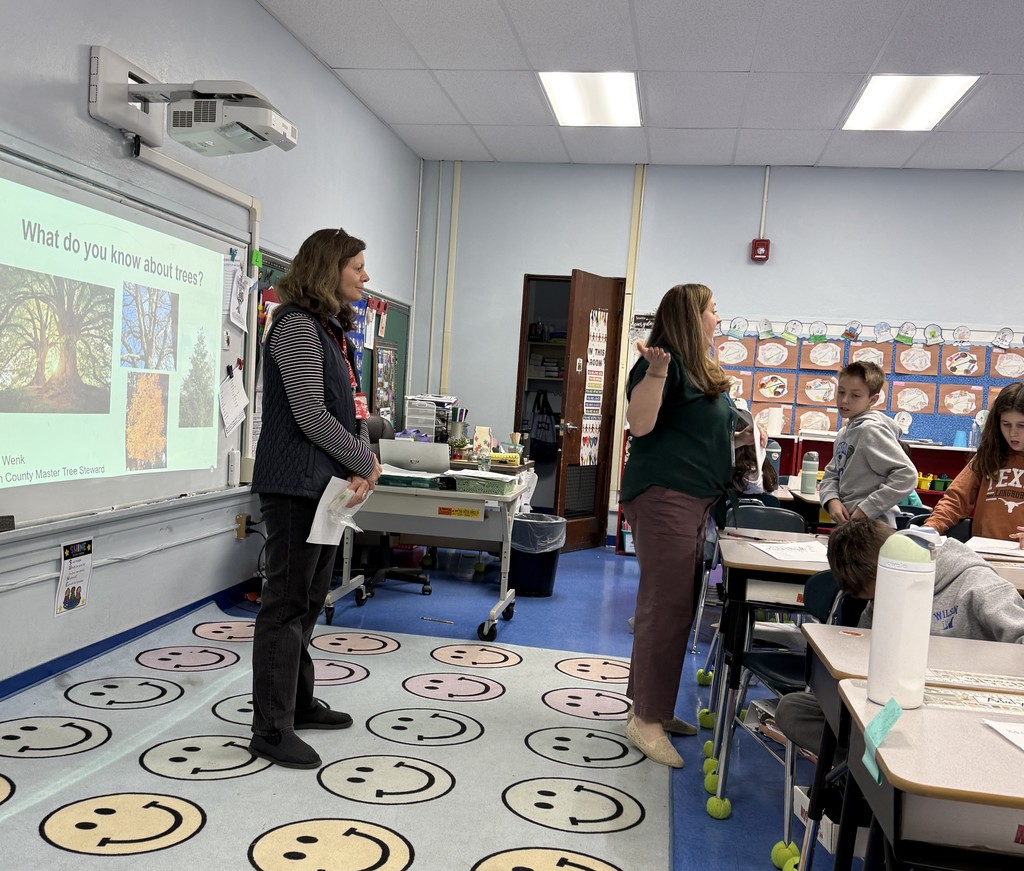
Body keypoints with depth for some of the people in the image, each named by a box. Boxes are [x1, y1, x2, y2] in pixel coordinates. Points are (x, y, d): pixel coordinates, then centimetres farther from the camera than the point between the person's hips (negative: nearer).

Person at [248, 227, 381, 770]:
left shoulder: (332, 330, 17)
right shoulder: (297, 324, -13)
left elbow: (352, 406, 14)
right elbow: (310, 414, -20)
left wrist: (362, 469, -3)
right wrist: (366, 463, -10)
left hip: (324, 484, 9)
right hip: (294, 485, -9)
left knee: (309, 599, 17)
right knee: (287, 603, -3)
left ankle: (298, 703, 30)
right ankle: (271, 729, 7)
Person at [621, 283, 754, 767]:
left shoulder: (700, 370, 20)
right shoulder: (668, 362, -9)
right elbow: (640, 424, -20)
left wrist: (737, 440, 18)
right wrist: (655, 372, -31)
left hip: (693, 502, 10)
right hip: (664, 497, -10)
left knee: (675, 607, 13)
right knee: (666, 607, -8)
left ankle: (652, 708, 24)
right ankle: (646, 719, 1)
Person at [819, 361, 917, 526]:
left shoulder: (871, 430, -15)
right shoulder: (843, 433, 9)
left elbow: (907, 475, -20)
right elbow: (831, 474, 12)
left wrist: (867, 509, -20)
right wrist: (832, 500, -8)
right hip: (845, 526, 8)